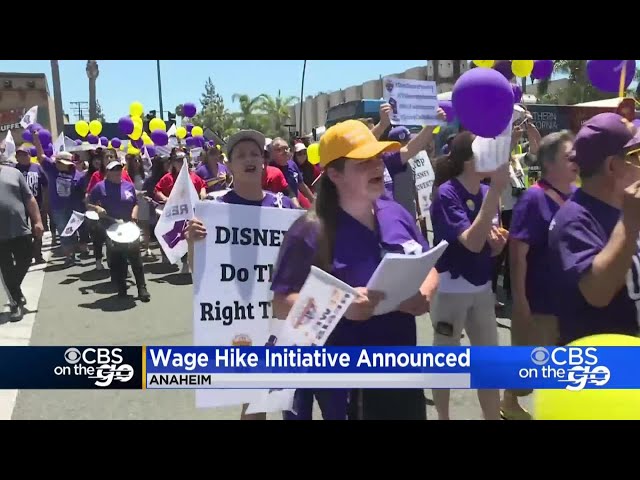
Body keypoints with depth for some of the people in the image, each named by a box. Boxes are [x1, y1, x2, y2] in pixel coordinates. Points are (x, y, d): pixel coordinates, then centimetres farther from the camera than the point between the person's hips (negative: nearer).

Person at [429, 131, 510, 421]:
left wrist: (499, 242, -12)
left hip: (482, 288, 6)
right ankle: (442, 417, 32)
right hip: (450, 290, -6)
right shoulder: (446, 193, -17)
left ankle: (493, 417, 28)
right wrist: (496, 190, -32)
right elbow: (472, 242, -30)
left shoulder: (488, 192, 2)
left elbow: (491, 250, 12)